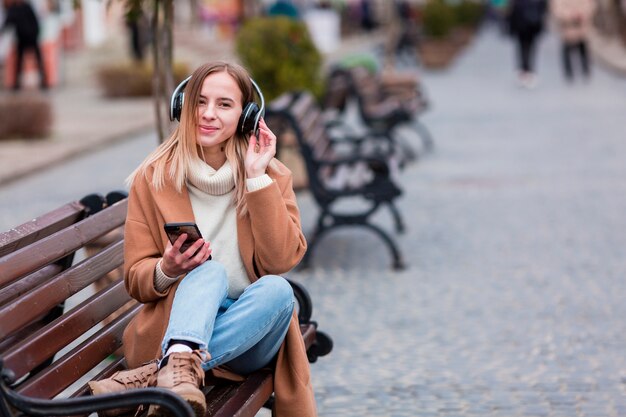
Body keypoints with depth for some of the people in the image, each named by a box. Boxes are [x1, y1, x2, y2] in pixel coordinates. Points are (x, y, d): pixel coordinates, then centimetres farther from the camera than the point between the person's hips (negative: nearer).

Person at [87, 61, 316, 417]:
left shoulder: (272, 175, 5)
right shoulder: (153, 178, 3)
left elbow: (282, 260, -10)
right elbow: (136, 278, 4)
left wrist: (257, 178, -13)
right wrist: (167, 272, -20)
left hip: (251, 333, 1)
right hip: (172, 327, -1)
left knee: (277, 289, -31)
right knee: (210, 271, -30)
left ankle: (154, 376, -40)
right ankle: (182, 368, -56)